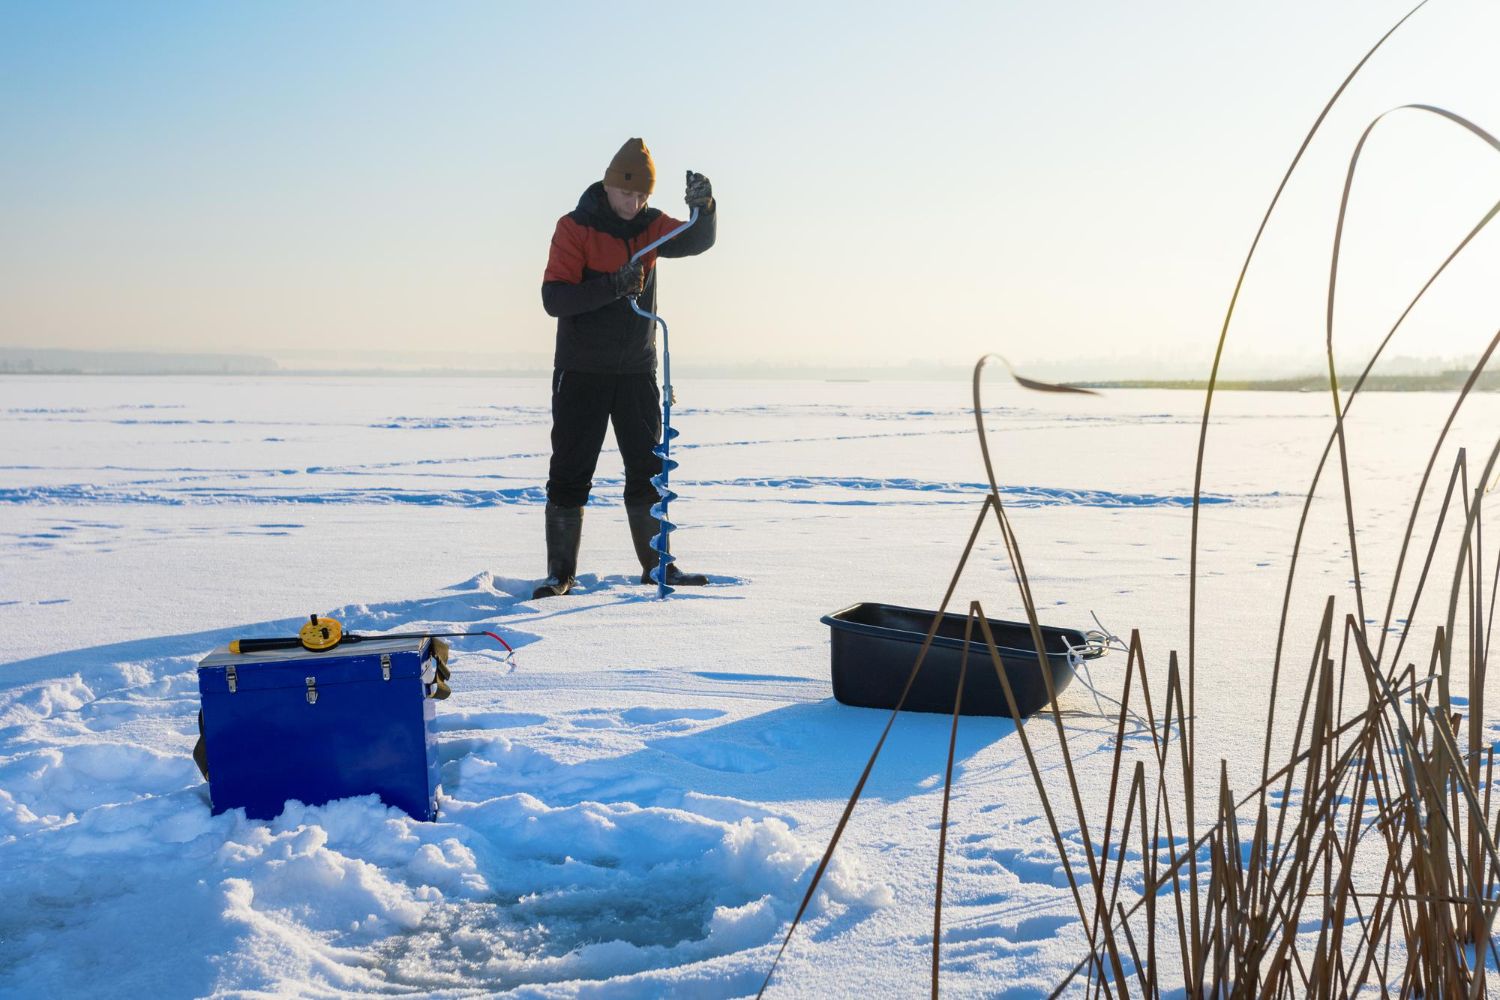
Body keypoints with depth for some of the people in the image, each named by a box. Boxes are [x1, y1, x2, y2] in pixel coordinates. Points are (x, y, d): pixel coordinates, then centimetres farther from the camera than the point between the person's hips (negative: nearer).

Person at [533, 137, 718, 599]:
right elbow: (553, 297, -18)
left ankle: (657, 564, 19)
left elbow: (697, 241, -14)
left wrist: (703, 207, -35)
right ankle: (560, 571, 6)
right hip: (582, 371, -4)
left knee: (648, 468, 9)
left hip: (637, 370, 4)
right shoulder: (575, 228, -9)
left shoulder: (649, 225, 4)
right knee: (571, 471, -1)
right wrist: (612, 285, -32)